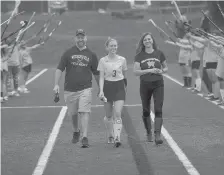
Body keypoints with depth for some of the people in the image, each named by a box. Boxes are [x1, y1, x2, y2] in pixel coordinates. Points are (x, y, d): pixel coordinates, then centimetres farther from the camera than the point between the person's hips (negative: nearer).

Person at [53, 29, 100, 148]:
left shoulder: (91, 55, 7)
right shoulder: (68, 53, 5)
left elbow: (96, 73, 13)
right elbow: (59, 69, 2)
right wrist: (56, 84, -8)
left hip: (85, 89, -1)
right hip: (69, 89, 2)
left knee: (84, 112, -15)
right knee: (73, 113, 13)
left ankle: (84, 138, -18)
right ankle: (76, 131, 39)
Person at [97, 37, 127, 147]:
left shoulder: (122, 60, 2)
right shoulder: (103, 61, -1)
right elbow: (101, 77, -4)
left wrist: (124, 84, 18)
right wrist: (101, 91, -15)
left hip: (119, 87, 0)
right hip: (107, 87, 0)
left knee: (118, 114, -13)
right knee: (108, 115, 9)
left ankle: (117, 138, -18)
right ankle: (110, 136, 28)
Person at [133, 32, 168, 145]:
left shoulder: (159, 53, 4)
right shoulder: (139, 56, 0)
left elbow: (166, 67, 16)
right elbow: (136, 71, -8)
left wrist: (162, 71, -7)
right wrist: (149, 70, -19)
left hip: (158, 85, 0)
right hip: (145, 85, 0)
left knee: (158, 110, -11)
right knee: (146, 111, 8)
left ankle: (157, 135, -15)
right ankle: (148, 133, 27)